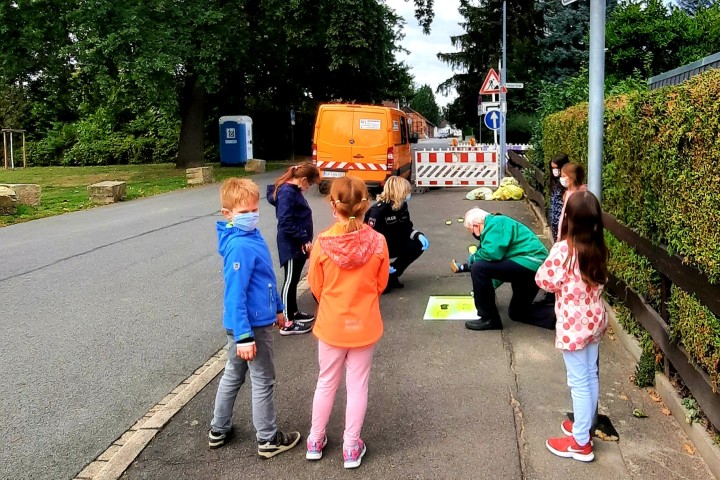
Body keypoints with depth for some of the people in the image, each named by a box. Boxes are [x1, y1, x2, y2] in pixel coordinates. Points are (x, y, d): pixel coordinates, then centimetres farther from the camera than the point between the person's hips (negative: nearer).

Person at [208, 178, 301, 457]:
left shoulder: (252, 235, 4)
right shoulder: (240, 246, -25)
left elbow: (266, 279, 16)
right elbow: (235, 295, -26)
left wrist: (277, 308, 23)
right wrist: (244, 336, -26)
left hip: (247, 322, 9)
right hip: (251, 325, -9)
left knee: (233, 375, 20)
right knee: (263, 381, 6)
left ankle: (218, 430, 36)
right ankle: (268, 440, 21)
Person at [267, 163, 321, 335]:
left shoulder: (293, 190, 8)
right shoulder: (287, 192, -21)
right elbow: (286, 223, -25)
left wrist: (305, 240, 12)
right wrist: (305, 240, -21)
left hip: (298, 244, 9)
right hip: (291, 245, -9)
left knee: (294, 280, 20)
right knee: (290, 281, -1)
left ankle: (294, 312, 34)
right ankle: (288, 323, 7)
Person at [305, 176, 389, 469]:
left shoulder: (322, 243, -17)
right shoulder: (377, 242, -15)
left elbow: (315, 286, -4)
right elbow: (381, 284, -1)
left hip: (331, 324, 0)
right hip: (364, 325, 0)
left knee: (326, 383, 18)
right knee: (358, 385, 14)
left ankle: (316, 441, 33)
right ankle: (351, 447, 25)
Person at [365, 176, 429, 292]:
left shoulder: (402, 206, -3)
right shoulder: (378, 210, -27)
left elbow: (407, 229, 7)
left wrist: (419, 235, -16)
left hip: (392, 245, 8)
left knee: (418, 245, -9)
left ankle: (391, 275, 0)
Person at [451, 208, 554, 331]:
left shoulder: (495, 224, -8)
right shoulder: (496, 226, 24)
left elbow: (492, 253, -22)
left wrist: (473, 258, -2)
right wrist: (490, 285, 38)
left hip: (529, 263, -11)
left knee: (478, 268, -16)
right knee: (516, 312, 25)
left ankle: (489, 319, -7)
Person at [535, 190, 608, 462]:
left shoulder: (564, 249, -22)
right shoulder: (599, 248, 0)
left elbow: (544, 281, -14)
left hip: (573, 325, -7)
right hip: (594, 320, 7)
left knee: (579, 382, 2)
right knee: (590, 376, 18)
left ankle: (581, 443, 13)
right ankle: (584, 426, 35)